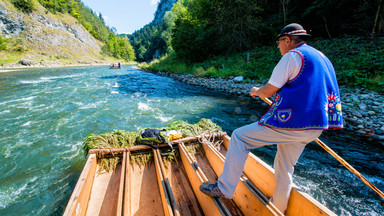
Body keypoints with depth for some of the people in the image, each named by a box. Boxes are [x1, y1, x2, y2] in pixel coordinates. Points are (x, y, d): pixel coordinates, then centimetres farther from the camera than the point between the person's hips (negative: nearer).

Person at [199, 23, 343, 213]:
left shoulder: (292, 56, -8)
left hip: (291, 123, -10)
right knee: (285, 168, 22)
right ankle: (278, 209, 40)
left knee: (239, 137, -3)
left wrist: (256, 91, 10)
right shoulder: (322, 58, 21)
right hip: (312, 128, 10)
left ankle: (224, 188, 2)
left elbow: (268, 91, -11)